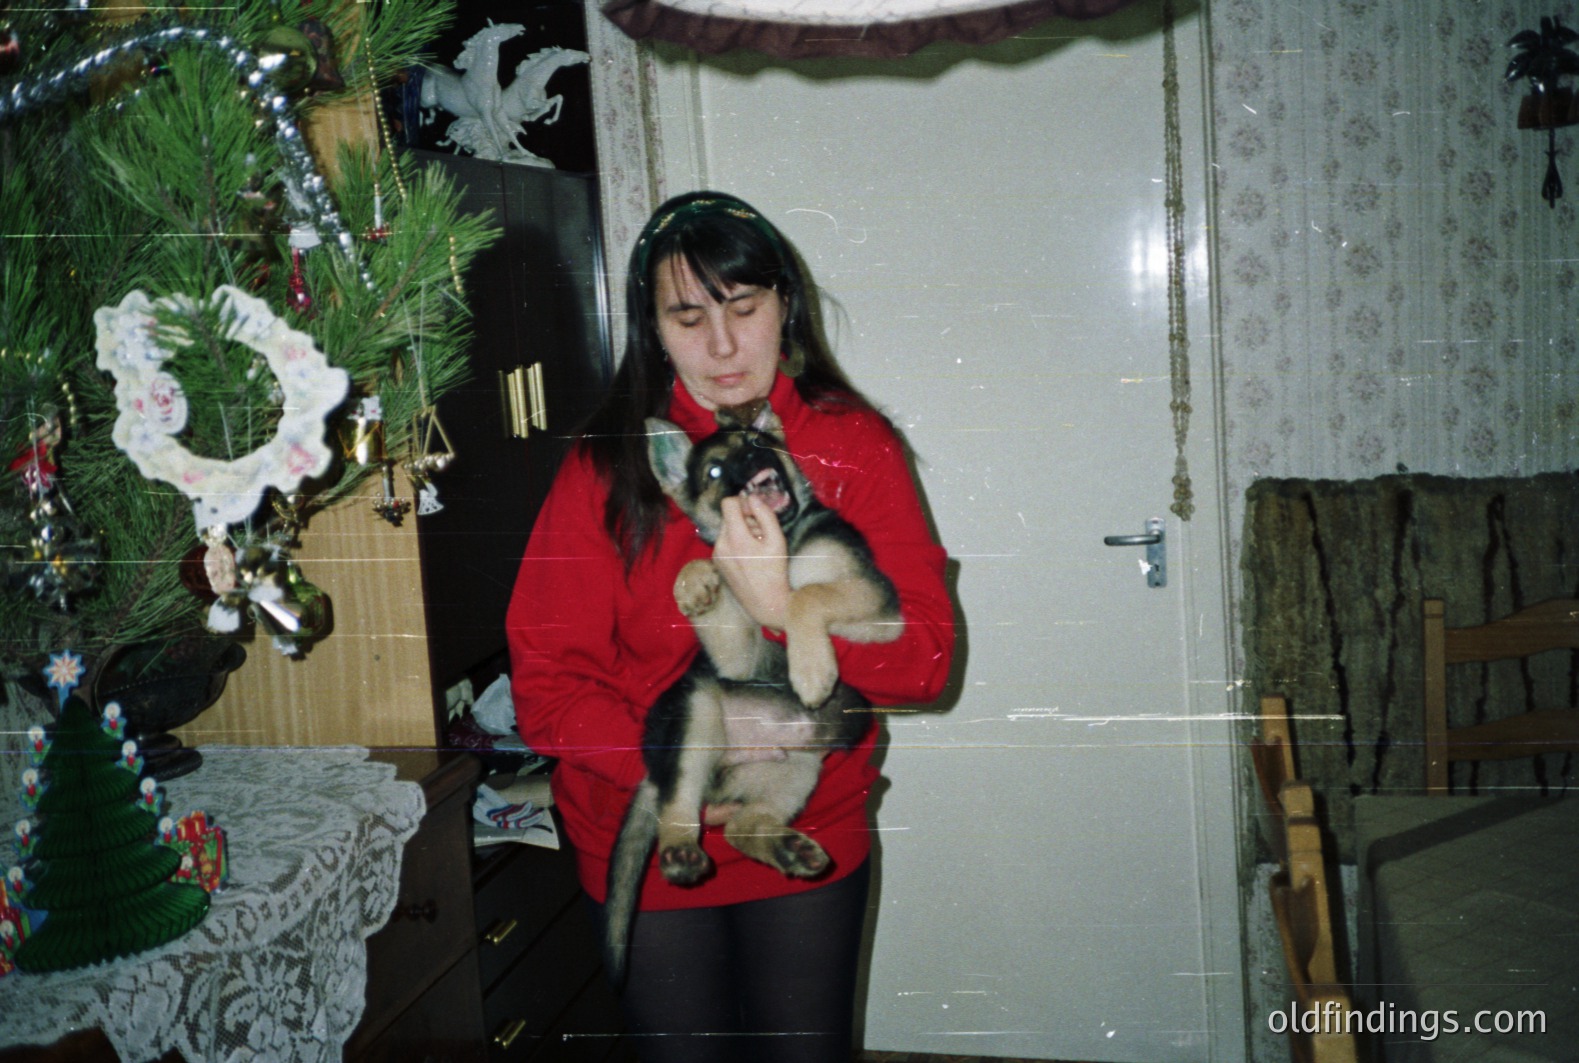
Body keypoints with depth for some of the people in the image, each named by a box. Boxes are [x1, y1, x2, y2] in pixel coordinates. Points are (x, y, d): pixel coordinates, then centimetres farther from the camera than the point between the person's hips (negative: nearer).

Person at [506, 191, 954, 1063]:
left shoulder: (853, 444, -6)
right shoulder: (605, 467, -9)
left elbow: (925, 662, -12)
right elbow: (547, 682, -11)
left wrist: (785, 607, -28)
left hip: (812, 848, 1)